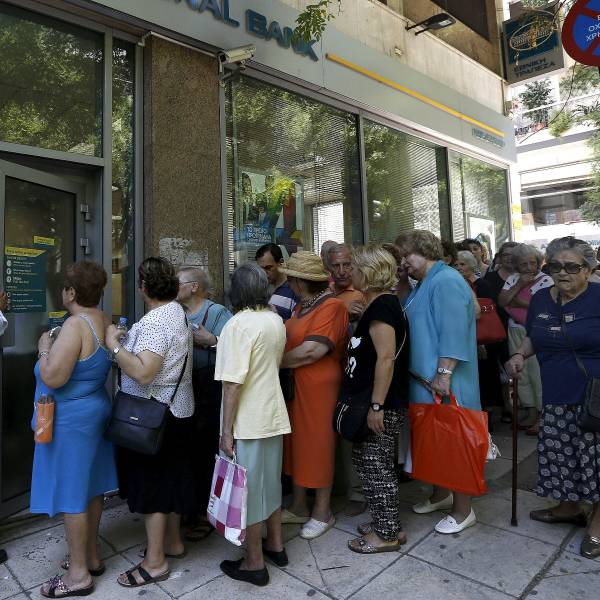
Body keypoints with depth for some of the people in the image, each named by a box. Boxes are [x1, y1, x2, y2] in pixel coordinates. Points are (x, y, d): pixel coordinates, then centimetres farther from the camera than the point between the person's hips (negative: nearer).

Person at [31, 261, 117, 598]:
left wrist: (44, 348, -9)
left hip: (70, 420, -9)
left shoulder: (76, 325, -22)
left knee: (71, 493, 4)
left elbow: (53, 378, -25)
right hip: (95, 412, 9)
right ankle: (92, 557, 34)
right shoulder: (105, 321, 4)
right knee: (91, 487, 18)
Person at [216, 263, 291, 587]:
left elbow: (233, 382, -22)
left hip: (247, 422, -7)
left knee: (247, 489, 8)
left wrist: (227, 429, -14)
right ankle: (275, 545, 38)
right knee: (269, 481, 21)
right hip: (273, 414, 8)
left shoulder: (239, 324, -18)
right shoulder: (276, 320, 4)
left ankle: (254, 563, 24)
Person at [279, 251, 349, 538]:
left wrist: (276, 362, -12)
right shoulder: (303, 306, 12)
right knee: (297, 443, 17)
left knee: (317, 445, 6)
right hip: (293, 385, 9)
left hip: (318, 386, -8)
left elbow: (311, 351, -23)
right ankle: (298, 507, 34)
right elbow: (290, 336, 15)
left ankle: (322, 512, 26)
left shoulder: (331, 306, -17)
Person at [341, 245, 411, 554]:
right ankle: (384, 520, 33)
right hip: (370, 401, 10)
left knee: (377, 467, 4)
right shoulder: (381, 304, 13)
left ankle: (388, 533, 20)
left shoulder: (381, 306, -18)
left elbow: (386, 358, -24)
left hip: (382, 405, -10)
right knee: (369, 464, 18)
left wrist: (376, 406, -23)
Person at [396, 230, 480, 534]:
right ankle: (441, 495, 37)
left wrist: (443, 374, -26)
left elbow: (454, 332, -24)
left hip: (444, 383, -10)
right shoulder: (425, 284, 16)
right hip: (424, 380, 10)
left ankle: (463, 510, 19)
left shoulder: (446, 281, -16)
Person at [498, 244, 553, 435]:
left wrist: (518, 302, -9)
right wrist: (519, 285, -10)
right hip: (515, 331, 6)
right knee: (521, 372, 12)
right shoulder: (513, 279, 11)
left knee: (537, 373, -5)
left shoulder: (545, 280, -5)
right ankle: (531, 412, 26)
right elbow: (501, 301, 0)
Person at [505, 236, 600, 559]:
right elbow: (533, 337, 19)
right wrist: (520, 354, 1)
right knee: (562, 454, 15)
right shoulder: (540, 300, 6)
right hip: (557, 397, 5)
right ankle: (570, 506, 38)